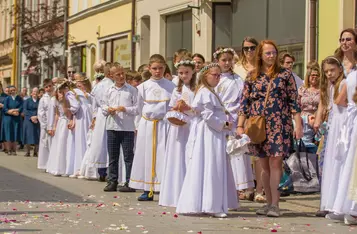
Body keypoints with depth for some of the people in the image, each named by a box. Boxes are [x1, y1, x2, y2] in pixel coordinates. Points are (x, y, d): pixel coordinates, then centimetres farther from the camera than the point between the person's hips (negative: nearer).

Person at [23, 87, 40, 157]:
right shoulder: (27, 101, 10)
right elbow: (25, 110, 0)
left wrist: (37, 117, -15)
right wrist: (31, 117, -14)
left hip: (38, 121, 0)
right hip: (29, 120, 0)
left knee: (37, 137, -5)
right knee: (29, 135, -5)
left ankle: (35, 152, 0)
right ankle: (27, 152, -1)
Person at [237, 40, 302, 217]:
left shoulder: (285, 74, 4)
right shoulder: (252, 77, 9)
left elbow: (294, 101, 2)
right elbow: (244, 102, 8)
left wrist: (298, 124, -4)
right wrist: (240, 125, 1)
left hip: (279, 125, -2)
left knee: (275, 163, -9)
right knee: (265, 166, 6)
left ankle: (275, 204, -5)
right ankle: (269, 202, 15)